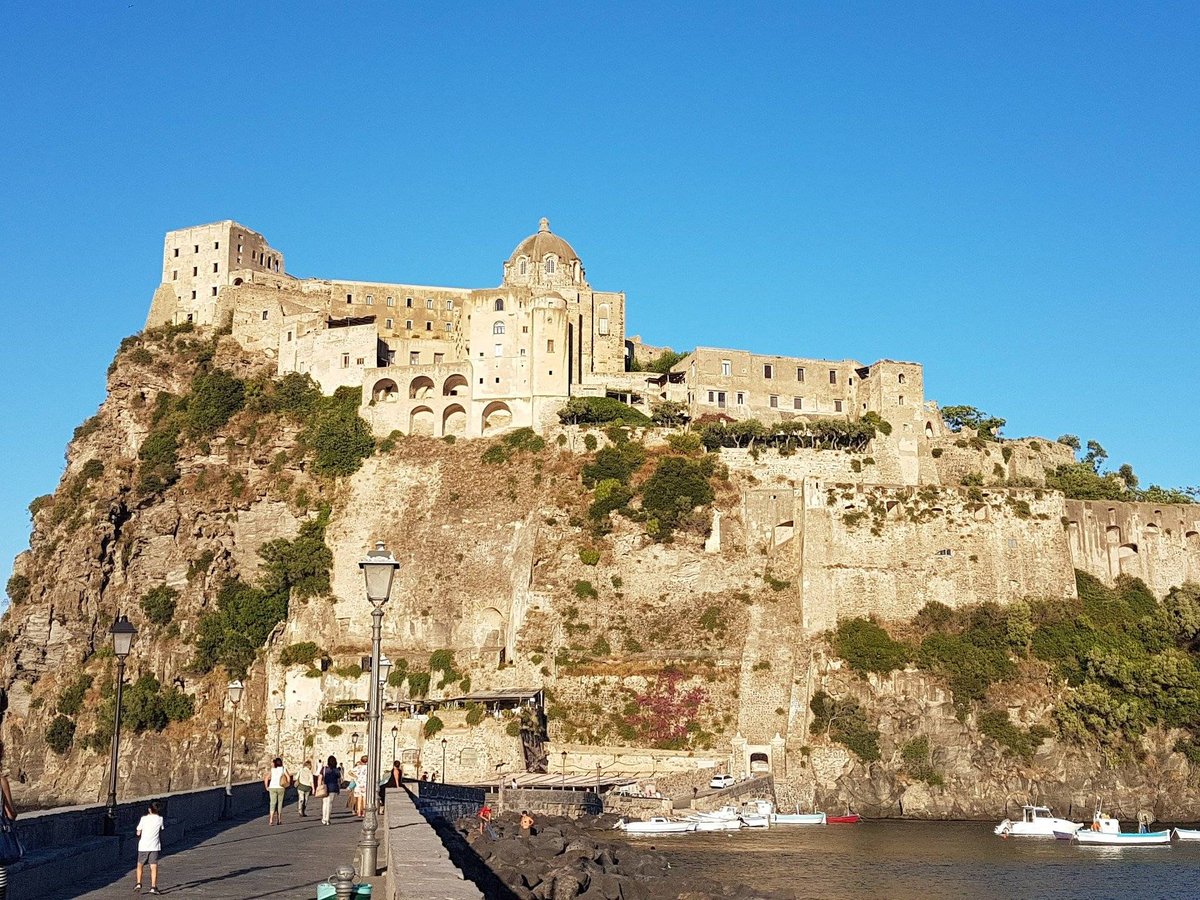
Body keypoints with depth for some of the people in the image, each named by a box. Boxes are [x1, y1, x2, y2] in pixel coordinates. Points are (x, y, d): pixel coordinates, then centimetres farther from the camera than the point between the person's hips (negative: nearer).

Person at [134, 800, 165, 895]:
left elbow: (138, 833, 1)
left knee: (140, 865, 17)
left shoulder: (144, 818, -1)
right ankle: (153, 887, -7)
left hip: (143, 846, 0)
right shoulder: (160, 819, 3)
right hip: (155, 846, 0)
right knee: (154, 867, 0)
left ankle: (138, 884, 6)